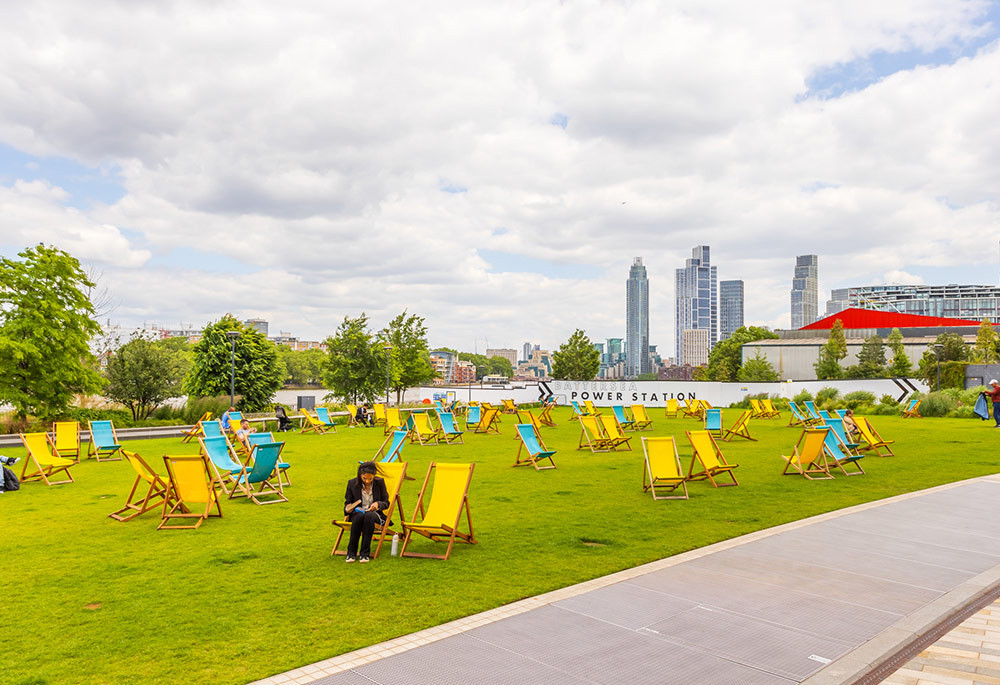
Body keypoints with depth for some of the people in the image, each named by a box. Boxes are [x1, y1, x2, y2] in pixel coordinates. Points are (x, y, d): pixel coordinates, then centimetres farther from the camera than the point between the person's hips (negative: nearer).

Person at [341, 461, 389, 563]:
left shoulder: (379, 482, 1)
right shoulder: (352, 483, 1)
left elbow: (386, 503, 5)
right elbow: (347, 503, 10)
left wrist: (378, 504, -17)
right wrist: (348, 509, -14)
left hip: (375, 513, -1)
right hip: (357, 512, 1)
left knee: (369, 516, -38)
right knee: (359, 516, -37)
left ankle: (364, 553, -32)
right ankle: (351, 553, -27)